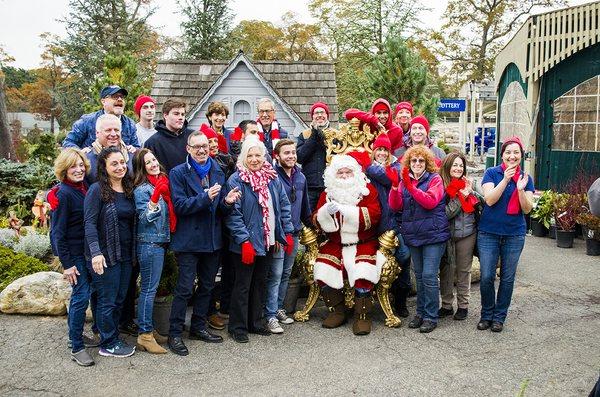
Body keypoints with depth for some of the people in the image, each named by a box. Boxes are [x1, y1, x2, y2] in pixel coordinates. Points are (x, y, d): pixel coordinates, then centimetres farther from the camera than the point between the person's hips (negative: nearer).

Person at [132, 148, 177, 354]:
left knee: (151, 287, 14)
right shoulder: (142, 189, -12)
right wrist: (155, 196, -30)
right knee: (149, 288, -4)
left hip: (159, 241, 8)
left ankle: (148, 329, 22)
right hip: (149, 243, -8)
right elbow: (145, 218, -20)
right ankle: (145, 335, 2)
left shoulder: (162, 182, 11)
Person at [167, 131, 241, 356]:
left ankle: (198, 327, 30)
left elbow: (221, 210, 11)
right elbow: (179, 205, -17)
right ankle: (175, 334, 8)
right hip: (188, 240, -6)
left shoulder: (217, 173, 9)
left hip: (212, 239, 6)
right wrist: (206, 197, -28)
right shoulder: (178, 173, -6)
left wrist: (227, 201, -12)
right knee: (185, 289, -3)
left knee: (207, 286, 15)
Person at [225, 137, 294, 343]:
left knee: (260, 283, 16)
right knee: (243, 285, 4)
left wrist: (287, 233, 6)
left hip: (268, 241, 6)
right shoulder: (236, 180, -11)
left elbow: (284, 206, 11)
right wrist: (244, 240, -20)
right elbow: (233, 214, -16)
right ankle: (237, 326, 16)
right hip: (247, 243, -6)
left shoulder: (273, 178, 6)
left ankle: (255, 322, 29)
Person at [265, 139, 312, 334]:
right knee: (275, 275, -5)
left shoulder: (301, 177, 10)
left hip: (294, 232, 7)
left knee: (286, 274, 15)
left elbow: (305, 206, 19)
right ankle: (271, 316, 1)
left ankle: (278, 308, 27)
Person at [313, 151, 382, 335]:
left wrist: (345, 209, -22)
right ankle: (336, 311, 0)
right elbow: (317, 220, 3)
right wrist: (326, 212, -21)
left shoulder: (367, 190, 1)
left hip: (363, 243, -3)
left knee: (363, 273, -27)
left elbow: (373, 216, -14)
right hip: (335, 244, 3)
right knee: (323, 270, -17)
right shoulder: (327, 193, 10)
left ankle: (362, 316, -12)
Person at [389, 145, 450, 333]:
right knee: (419, 276, 14)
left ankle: (431, 317, 1)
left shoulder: (435, 179, -3)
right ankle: (421, 312, 24)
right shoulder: (404, 181, 11)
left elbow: (431, 202, -19)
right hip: (413, 235, 5)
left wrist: (410, 187, -26)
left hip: (433, 234, -5)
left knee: (429, 276, -8)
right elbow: (395, 206, 1)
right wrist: (395, 187, -15)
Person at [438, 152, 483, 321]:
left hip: (467, 233, 2)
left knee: (464, 270, 11)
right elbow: (444, 214, -14)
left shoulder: (467, 185, 3)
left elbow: (482, 205, 3)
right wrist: (462, 196, -17)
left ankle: (463, 305, 22)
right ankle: (446, 305, 21)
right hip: (447, 235, -2)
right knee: (446, 270, 8)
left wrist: (471, 191, -11)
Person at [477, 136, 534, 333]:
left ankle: (499, 317, 21)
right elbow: (489, 199, -14)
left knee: (507, 278, 7)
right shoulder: (492, 173, -2)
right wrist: (505, 180, -23)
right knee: (486, 277, -4)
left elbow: (527, 209, -3)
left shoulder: (526, 178, 4)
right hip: (489, 233, -2)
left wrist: (521, 189, -20)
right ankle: (486, 314, 16)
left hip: (514, 235, 2)